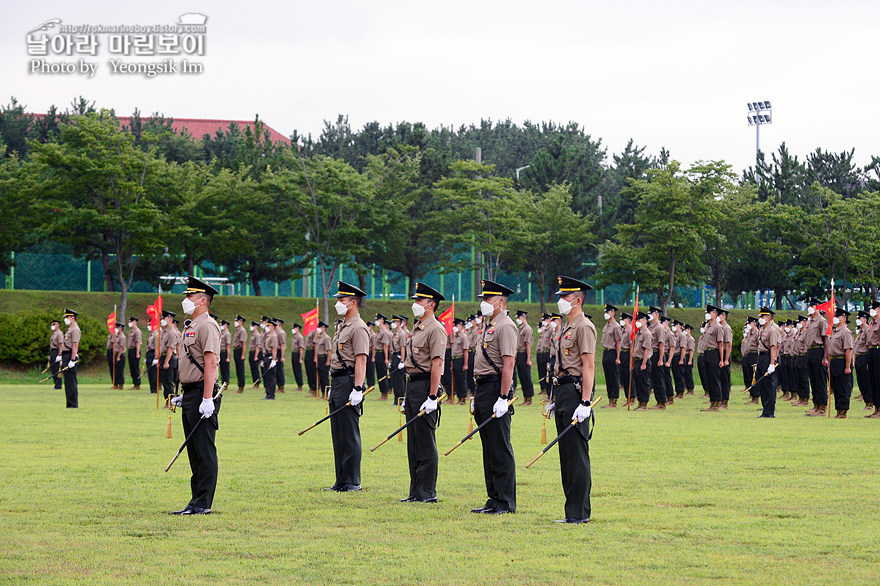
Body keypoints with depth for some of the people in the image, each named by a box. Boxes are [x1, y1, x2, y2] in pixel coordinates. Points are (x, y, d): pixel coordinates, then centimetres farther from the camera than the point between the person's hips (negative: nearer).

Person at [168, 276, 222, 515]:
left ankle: (204, 503, -9)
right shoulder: (189, 326, 19)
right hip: (190, 393, 10)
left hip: (202, 393, -10)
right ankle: (196, 501, 15)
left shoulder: (207, 326, -12)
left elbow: (210, 363, -20)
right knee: (193, 451, 11)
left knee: (204, 450, -8)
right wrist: (184, 395, 22)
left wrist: (208, 399, -25)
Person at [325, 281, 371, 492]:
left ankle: (352, 481, -4)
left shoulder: (358, 328, -12)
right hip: (337, 382, 10)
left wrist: (357, 389, -24)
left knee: (350, 435, -7)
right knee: (338, 435, 11)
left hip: (349, 383, -10)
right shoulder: (342, 327, 19)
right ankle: (341, 481, 15)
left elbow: (361, 360, -18)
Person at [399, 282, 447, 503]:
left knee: (426, 443, -6)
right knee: (414, 442, 10)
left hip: (425, 386, -10)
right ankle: (416, 492, 14)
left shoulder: (435, 329, -12)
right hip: (413, 385, 10)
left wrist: (432, 397, -22)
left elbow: (437, 364, -18)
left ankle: (427, 492, -3)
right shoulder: (417, 329, 18)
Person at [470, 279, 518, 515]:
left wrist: (503, 398, -24)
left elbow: (508, 364, -19)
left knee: (500, 449, -7)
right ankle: (494, 499, 16)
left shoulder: (506, 326, -12)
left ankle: (505, 502, -4)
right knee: (489, 449, 11)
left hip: (496, 389, -10)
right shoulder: (489, 326, 18)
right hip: (483, 388, 10)